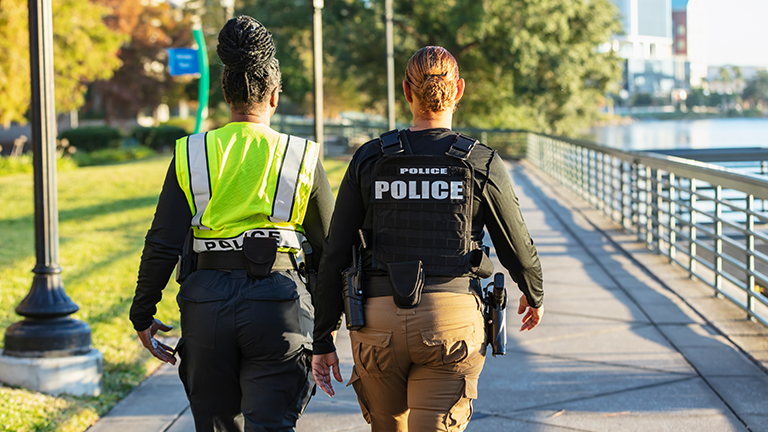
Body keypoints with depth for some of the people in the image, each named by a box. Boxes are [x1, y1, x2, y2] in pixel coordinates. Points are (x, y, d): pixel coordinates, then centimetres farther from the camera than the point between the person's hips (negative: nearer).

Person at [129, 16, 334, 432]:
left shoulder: (190, 155, 2)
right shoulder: (302, 159, 1)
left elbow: (162, 245, -2)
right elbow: (328, 249, 7)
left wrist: (142, 315, 8)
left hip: (208, 303, 2)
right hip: (278, 304, -1)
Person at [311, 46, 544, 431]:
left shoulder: (368, 160, 4)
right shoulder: (483, 165, 0)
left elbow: (335, 257, 2)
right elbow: (517, 251, 9)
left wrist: (323, 341, 8)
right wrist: (534, 295, 31)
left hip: (379, 323, 2)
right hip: (451, 318, -2)